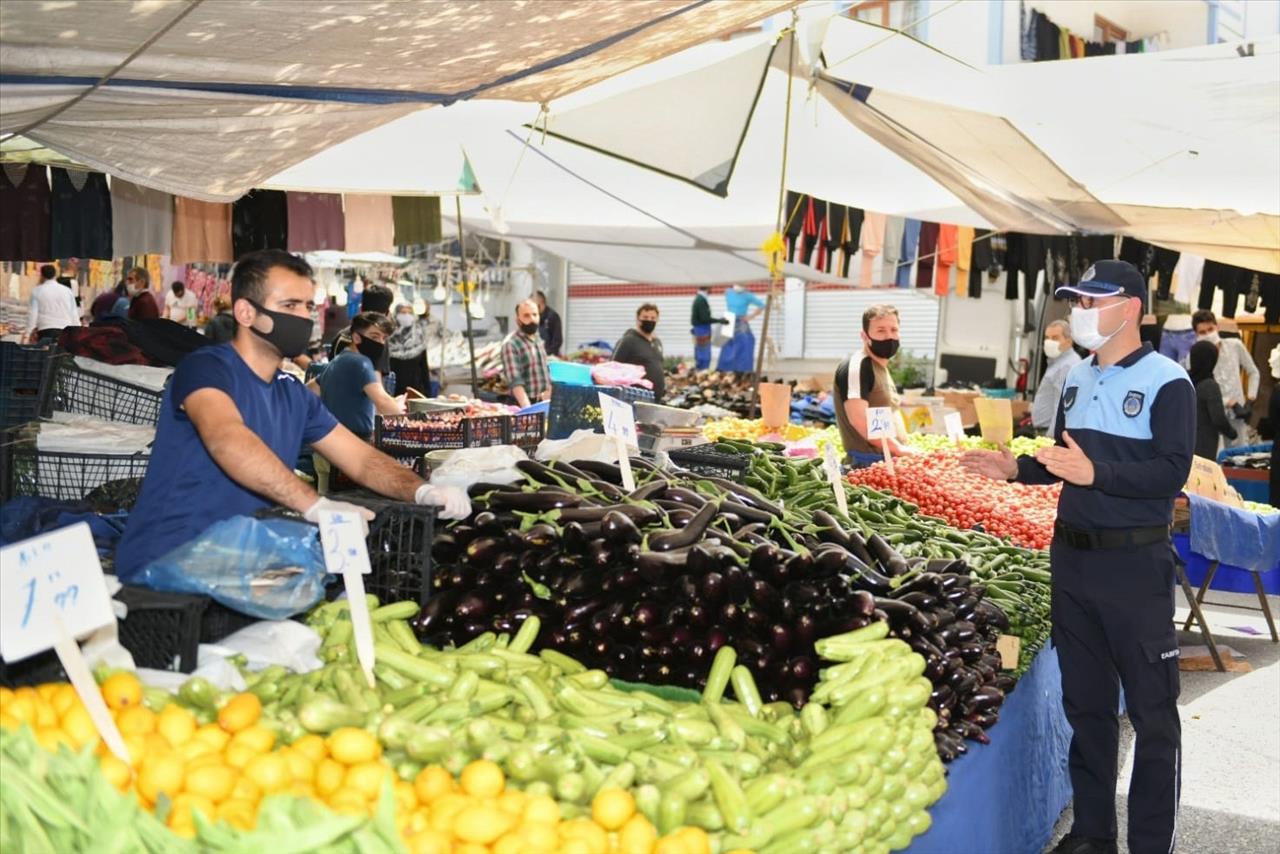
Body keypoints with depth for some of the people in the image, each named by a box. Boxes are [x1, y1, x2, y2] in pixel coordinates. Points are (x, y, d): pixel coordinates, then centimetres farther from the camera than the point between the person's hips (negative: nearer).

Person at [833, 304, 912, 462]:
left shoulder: (882, 368, 19)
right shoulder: (856, 367, -13)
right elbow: (859, 419, -23)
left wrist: (906, 449, 11)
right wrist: (899, 448, -18)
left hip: (888, 460, 10)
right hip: (867, 462, -9)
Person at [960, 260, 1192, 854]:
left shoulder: (1166, 382, -11)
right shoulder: (1076, 379, 11)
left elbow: (1172, 472, -19)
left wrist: (1095, 473, -30)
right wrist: (1017, 469, 4)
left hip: (1135, 564, -7)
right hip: (1072, 557, 7)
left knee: (1151, 713, 2)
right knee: (1085, 704, 15)